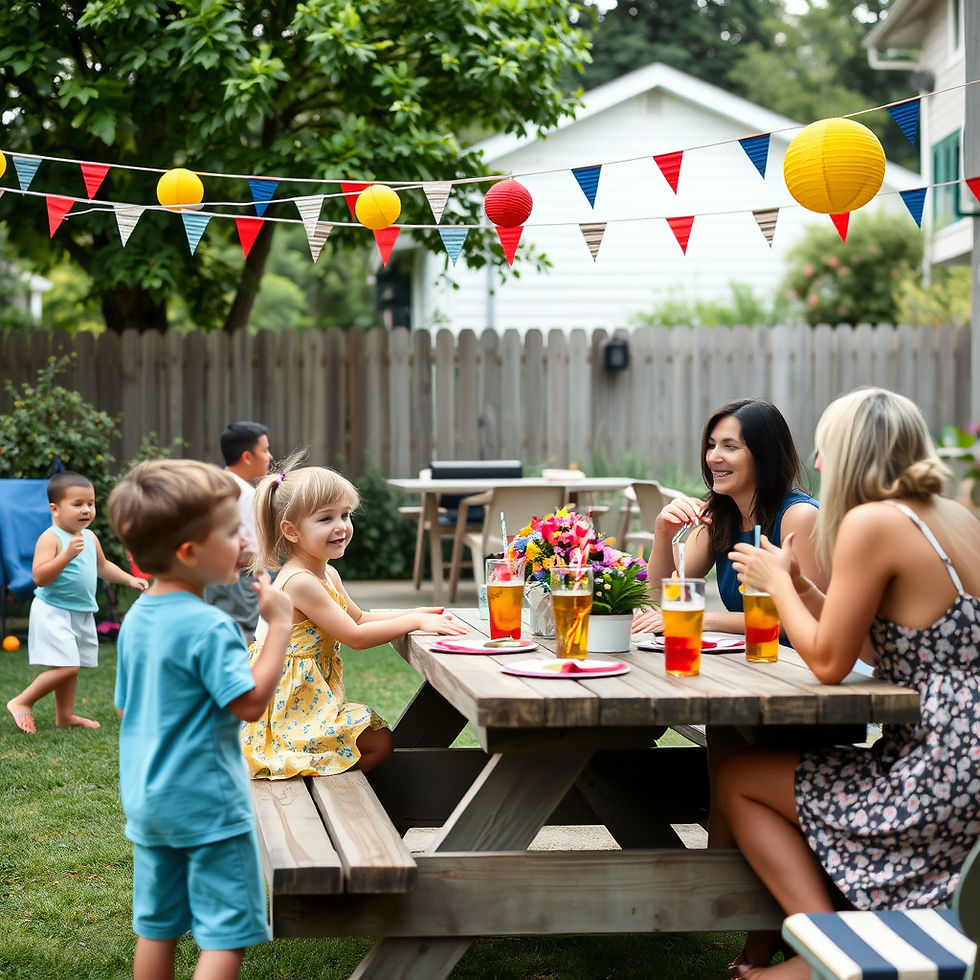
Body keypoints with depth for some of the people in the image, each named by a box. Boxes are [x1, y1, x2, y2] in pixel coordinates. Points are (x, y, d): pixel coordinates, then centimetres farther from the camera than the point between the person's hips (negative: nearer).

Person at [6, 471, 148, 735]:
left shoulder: (89, 538, 9)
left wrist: (129, 579, 19)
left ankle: (65, 715, 27)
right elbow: (40, 577, -27)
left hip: (82, 613, 8)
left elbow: (102, 566, 28)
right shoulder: (51, 538, -17)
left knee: (71, 667, 15)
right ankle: (21, 703, 0)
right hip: (53, 612, -8)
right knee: (66, 666, -15)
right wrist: (67, 554, -34)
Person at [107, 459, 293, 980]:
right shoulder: (208, 626, -20)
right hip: (208, 800, -8)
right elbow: (249, 702, -22)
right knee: (227, 932, -3)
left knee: (157, 927, 16)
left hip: (146, 800, 8)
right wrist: (278, 624, -18)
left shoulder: (135, 619, 7)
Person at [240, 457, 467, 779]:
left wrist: (418, 613, 7)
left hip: (314, 697, 10)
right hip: (289, 702, -10)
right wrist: (416, 621, -19)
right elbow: (354, 636, -23)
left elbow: (359, 618, 19)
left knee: (378, 737, 12)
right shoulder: (300, 582, -24)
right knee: (380, 742, -9)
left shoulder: (327, 574, 7)